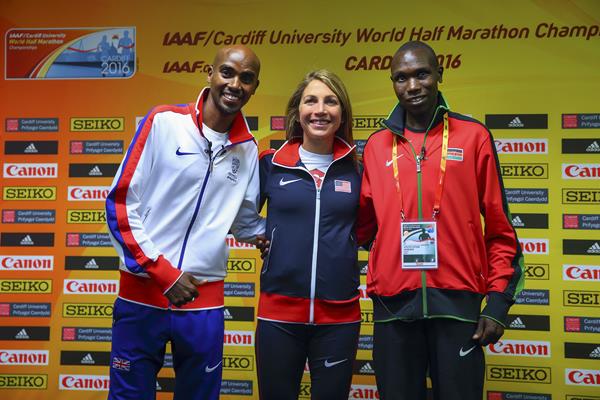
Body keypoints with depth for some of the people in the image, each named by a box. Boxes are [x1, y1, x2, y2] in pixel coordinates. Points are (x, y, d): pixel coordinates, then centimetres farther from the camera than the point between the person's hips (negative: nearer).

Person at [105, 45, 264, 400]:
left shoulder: (248, 149, 5)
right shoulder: (164, 122, -6)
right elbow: (120, 203, -6)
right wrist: (162, 272, -9)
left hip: (205, 302, 3)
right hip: (142, 293, -3)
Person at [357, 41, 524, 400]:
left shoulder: (473, 136, 3)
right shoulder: (377, 145, 8)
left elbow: (499, 228, 2)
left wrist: (499, 300, -3)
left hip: (458, 301, -2)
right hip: (393, 304, 2)